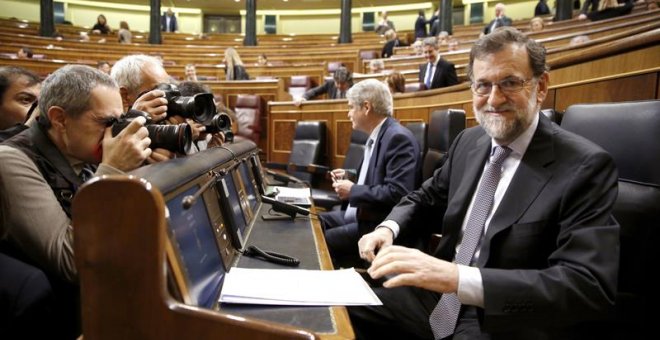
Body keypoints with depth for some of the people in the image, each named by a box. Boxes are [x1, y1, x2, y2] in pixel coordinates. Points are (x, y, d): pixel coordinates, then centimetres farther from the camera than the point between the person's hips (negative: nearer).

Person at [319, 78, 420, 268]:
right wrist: (349, 179, 5)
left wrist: (353, 191, -18)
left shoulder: (398, 138, -18)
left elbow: (397, 193, -27)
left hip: (380, 225, -9)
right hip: (361, 214, 10)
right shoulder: (376, 136, 11)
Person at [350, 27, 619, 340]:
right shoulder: (469, 141, 4)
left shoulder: (585, 167, -15)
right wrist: (389, 228, -5)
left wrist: (458, 277, -35)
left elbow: (590, 287, -24)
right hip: (436, 299, 6)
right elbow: (427, 197, 18)